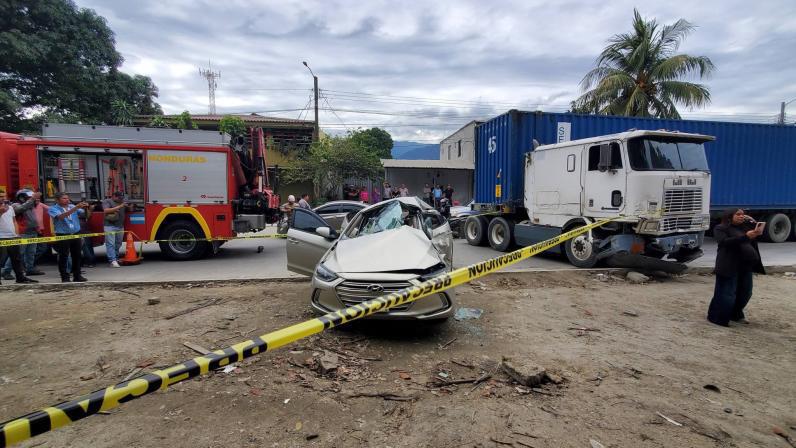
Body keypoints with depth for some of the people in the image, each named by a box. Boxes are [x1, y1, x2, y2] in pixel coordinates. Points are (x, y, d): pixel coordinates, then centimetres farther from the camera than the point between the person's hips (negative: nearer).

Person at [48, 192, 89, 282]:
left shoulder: (73, 206, 9)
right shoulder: (53, 209, -3)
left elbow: (84, 213, 3)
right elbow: (61, 216, -22)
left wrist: (86, 208, -21)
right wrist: (75, 208, -30)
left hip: (76, 234, 4)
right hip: (62, 236, -4)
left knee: (77, 256, 9)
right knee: (63, 257, 1)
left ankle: (77, 276, 19)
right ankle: (65, 278, 8)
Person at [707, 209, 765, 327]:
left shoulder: (746, 227, 16)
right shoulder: (720, 228, -4)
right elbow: (724, 242, -19)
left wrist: (754, 223, 5)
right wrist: (746, 236, -28)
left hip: (746, 266, 7)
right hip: (729, 265, -7)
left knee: (745, 293, 13)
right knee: (726, 293, -5)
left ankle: (736, 315, 31)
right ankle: (717, 317, 5)